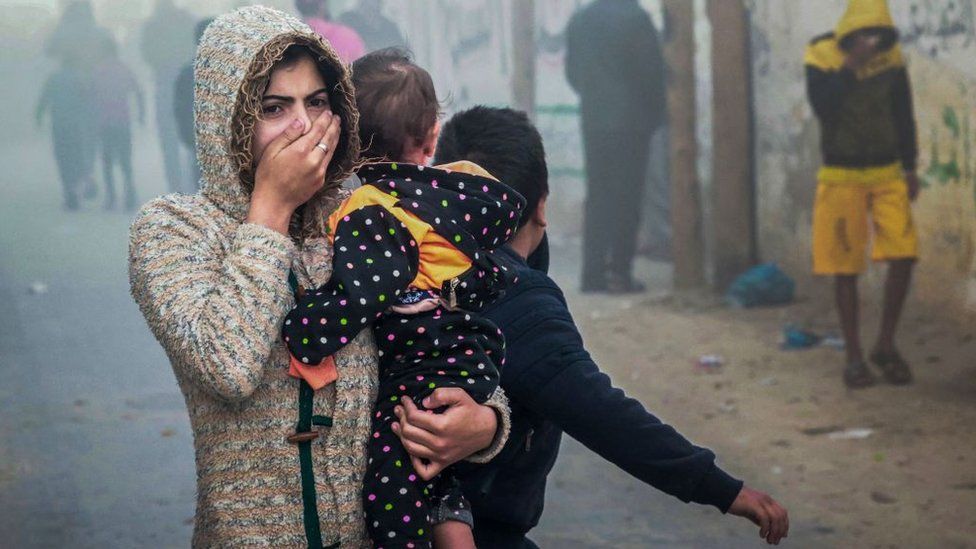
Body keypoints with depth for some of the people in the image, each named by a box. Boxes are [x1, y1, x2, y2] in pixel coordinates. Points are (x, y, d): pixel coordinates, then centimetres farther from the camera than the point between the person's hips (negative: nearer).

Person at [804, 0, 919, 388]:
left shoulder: (891, 56, 1)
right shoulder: (821, 56, -9)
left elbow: (904, 115, 11)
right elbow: (823, 108, -24)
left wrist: (910, 167, 10)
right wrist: (851, 64, -28)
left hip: (887, 174, 3)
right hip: (842, 177, -3)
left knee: (903, 256, -8)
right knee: (845, 268, 0)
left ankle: (886, 346, 8)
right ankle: (854, 357, 11)